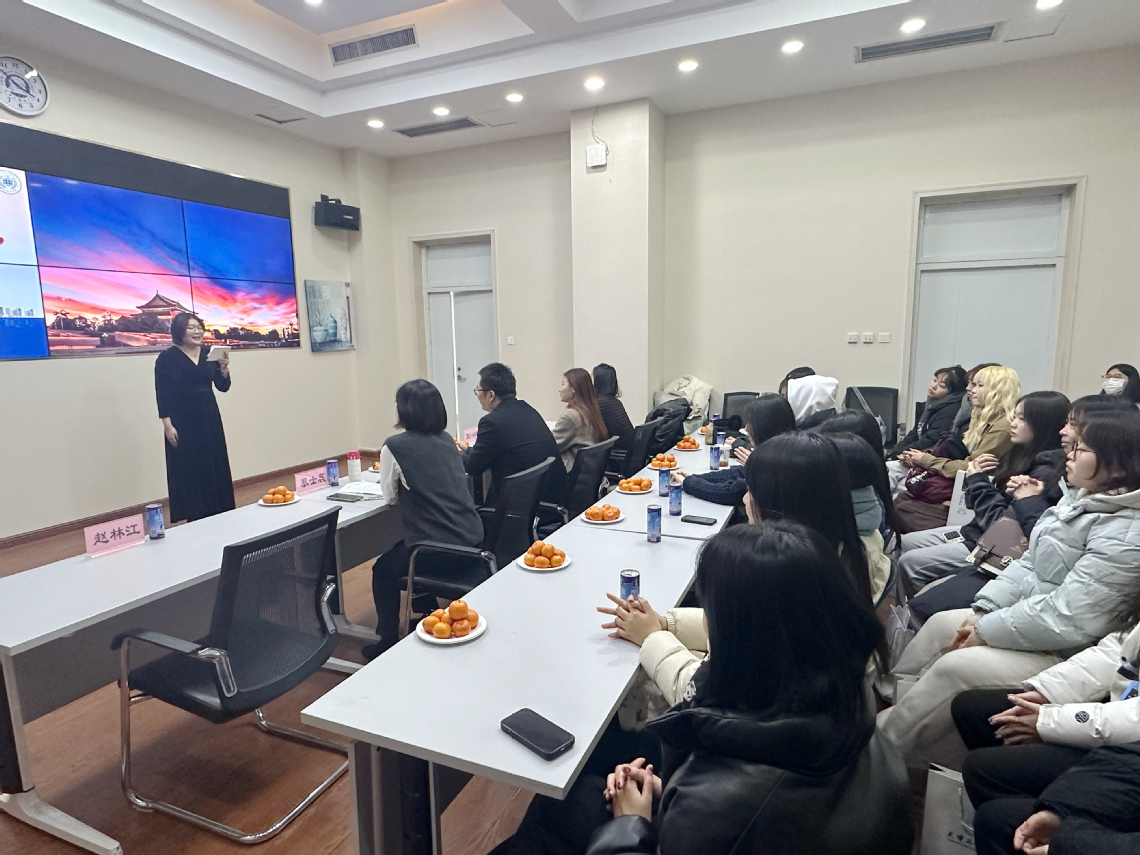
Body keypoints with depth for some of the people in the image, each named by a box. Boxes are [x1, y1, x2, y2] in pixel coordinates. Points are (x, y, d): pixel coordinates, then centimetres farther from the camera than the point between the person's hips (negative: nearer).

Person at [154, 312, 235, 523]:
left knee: (215, 467, 7)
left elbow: (223, 387, 4)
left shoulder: (209, 353, 5)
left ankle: (218, 514, 17)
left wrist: (223, 369, -15)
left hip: (209, 418, 4)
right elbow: (162, 394, -6)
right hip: (182, 421, -4)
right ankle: (194, 516, 9)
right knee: (188, 471, 1)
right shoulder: (167, 358, -5)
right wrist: (167, 424, -12)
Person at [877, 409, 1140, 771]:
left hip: (1063, 651, -9)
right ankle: (885, 706, 13)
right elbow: (1027, 565, 9)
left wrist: (985, 632, -19)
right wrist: (983, 612, 0)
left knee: (955, 666, -21)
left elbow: (1069, 618, -28)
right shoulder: (1078, 499, 6)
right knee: (941, 624, 5)